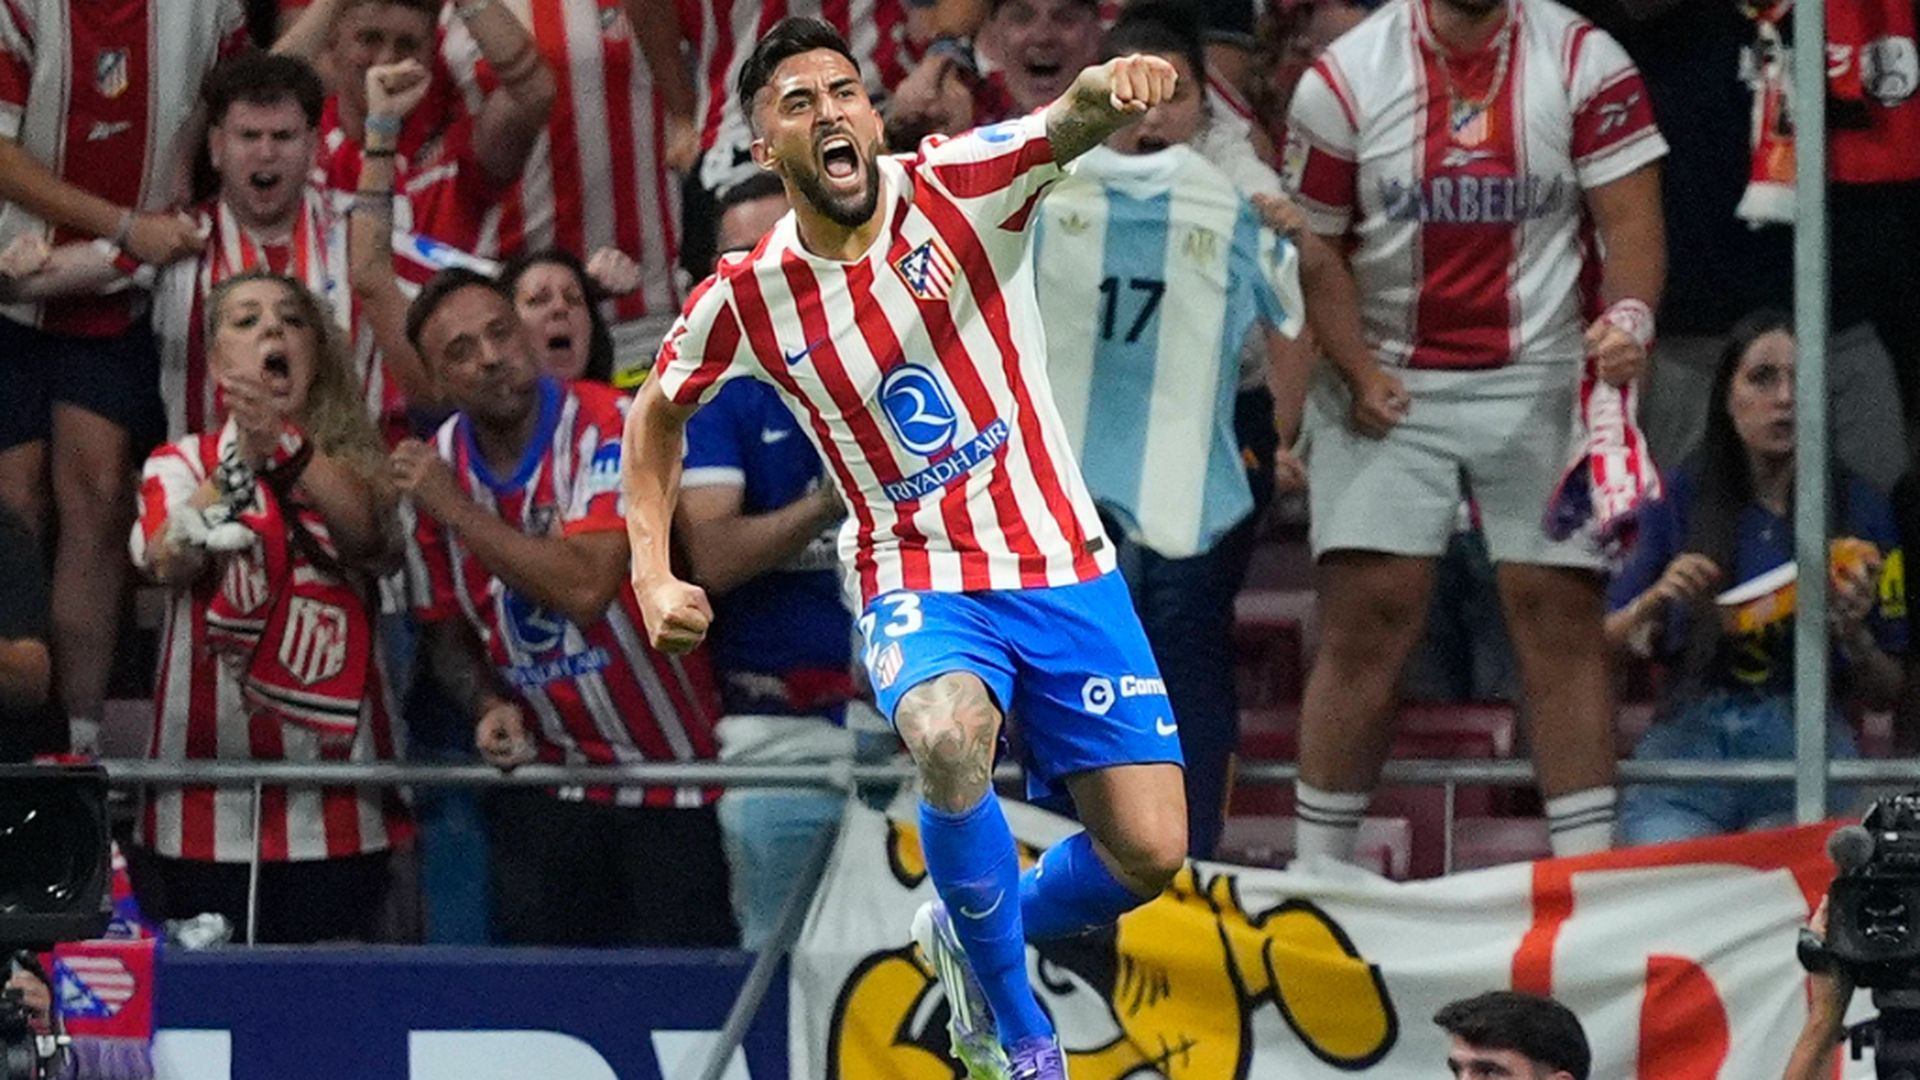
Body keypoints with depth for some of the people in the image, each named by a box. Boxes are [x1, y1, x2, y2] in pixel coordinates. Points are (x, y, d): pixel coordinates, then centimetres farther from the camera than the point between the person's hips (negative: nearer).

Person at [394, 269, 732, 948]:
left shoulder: (609, 429, -16)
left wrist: (457, 511, -21)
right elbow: (445, 628, 16)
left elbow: (586, 588, -30)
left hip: (675, 779, -5)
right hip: (545, 789, 5)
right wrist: (488, 707, -4)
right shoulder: (435, 465, 3)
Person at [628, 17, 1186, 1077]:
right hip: (919, 582, -1)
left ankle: (968, 931, 27)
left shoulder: (958, 186, -10)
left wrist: (1114, 86, -53)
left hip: (1060, 564, 1)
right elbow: (657, 414, 15)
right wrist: (653, 573, 4)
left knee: (1147, 853, -6)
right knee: (949, 740, -35)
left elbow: (1073, 120, -29)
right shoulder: (746, 298, -4)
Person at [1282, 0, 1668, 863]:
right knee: (1366, 614, -6)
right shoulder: (1344, 76, -2)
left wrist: (1628, 317, -25)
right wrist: (1357, 370, -9)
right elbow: (1312, 247, 3)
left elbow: (1630, 217, -6)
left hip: (1541, 383, 0)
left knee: (1561, 613, -3)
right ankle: (1316, 873, 1)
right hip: (1387, 388, 0)